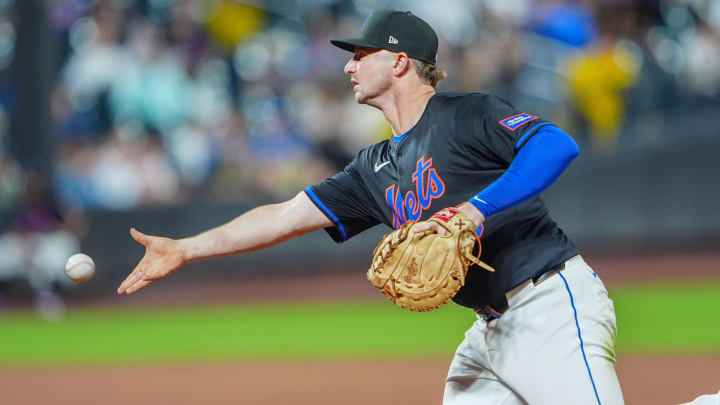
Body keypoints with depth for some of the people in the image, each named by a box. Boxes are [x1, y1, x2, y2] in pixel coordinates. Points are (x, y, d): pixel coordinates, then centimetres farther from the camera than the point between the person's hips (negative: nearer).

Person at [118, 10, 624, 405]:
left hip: (554, 308, -9)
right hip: (492, 331, 9)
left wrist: (474, 210, -28)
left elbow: (557, 145, -22)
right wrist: (185, 249, 18)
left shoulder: (468, 116, -7)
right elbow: (287, 215, 19)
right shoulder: (377, 168, 17)